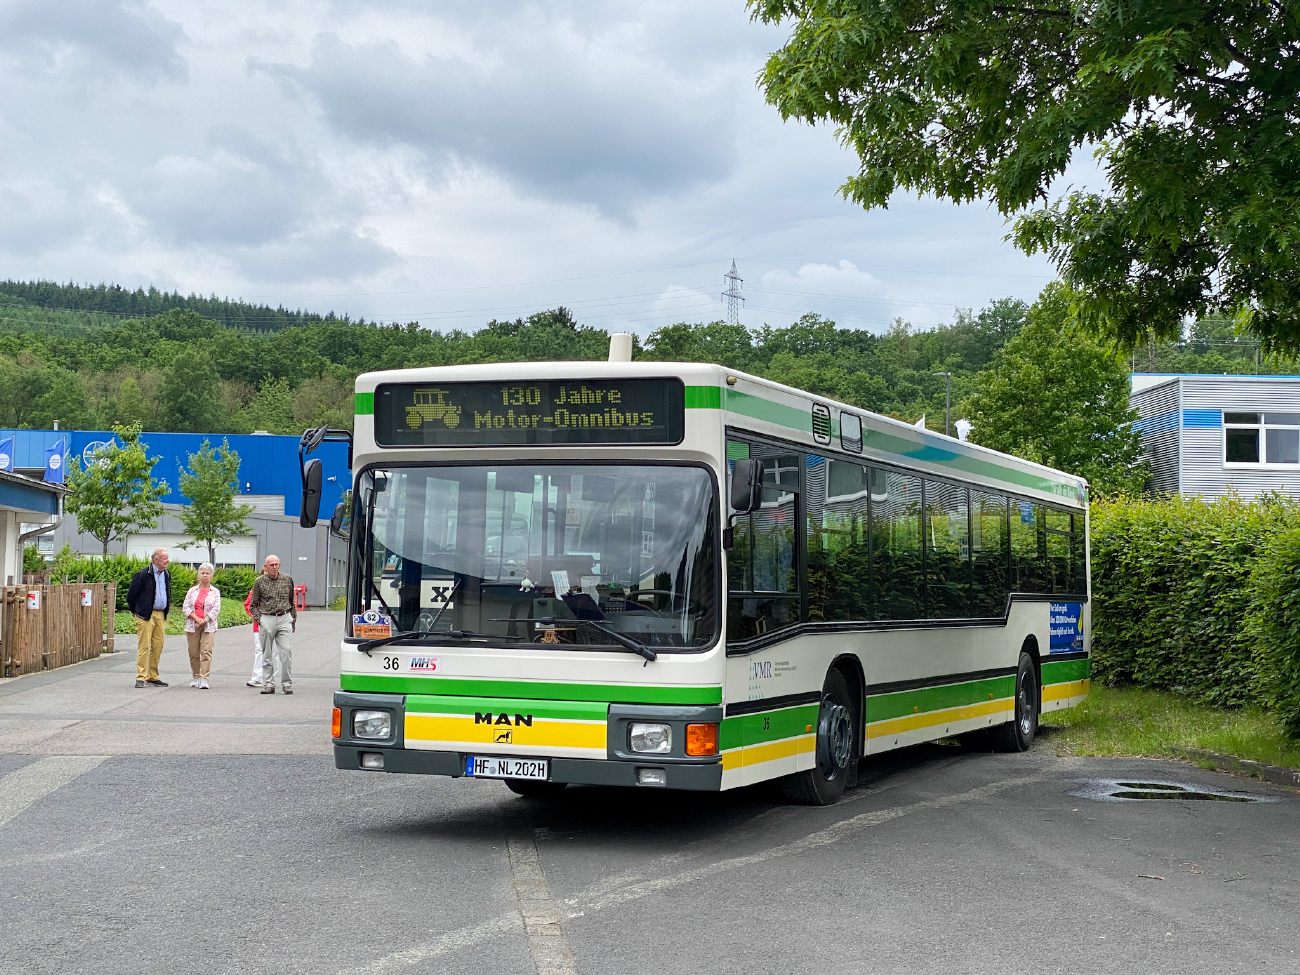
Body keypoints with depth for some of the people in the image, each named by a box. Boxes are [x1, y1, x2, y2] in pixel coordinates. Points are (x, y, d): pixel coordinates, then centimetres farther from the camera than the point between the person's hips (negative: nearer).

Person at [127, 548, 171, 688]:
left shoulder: (167, 574, 11)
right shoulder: (142, 575, -10)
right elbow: (131, 595, -4)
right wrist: (135, 612, 2)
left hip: (160, 615, 7)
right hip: (146, 615, -7)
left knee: (158, 646, 8)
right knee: (144, 646, -7)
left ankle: (153, 677, 15)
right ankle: (140, 678, -5)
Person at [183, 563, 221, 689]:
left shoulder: (215, 592, 7)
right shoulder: (192, 591, 11)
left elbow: (216, 609, 0)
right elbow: (186, 607, 3)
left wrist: (204, 620, -12)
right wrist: (196, 619, -10)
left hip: (208, 626, -2)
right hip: (193, 625, 2)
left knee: (206, 652, -12)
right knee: (193, 653, 3)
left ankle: (204, 679, -17)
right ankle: (196, 677, 17)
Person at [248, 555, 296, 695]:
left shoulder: (287, 579, 7)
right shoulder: (260, 582, 3)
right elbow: (253, 605, 10)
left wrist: (293, 620, 14)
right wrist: (259, 619, -3)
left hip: (284, 619, 0)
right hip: (267, 619, 0)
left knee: (286, 651, -8)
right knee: (267, 654, 4)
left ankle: (287, 683, 0)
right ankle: (268, 684, 11)